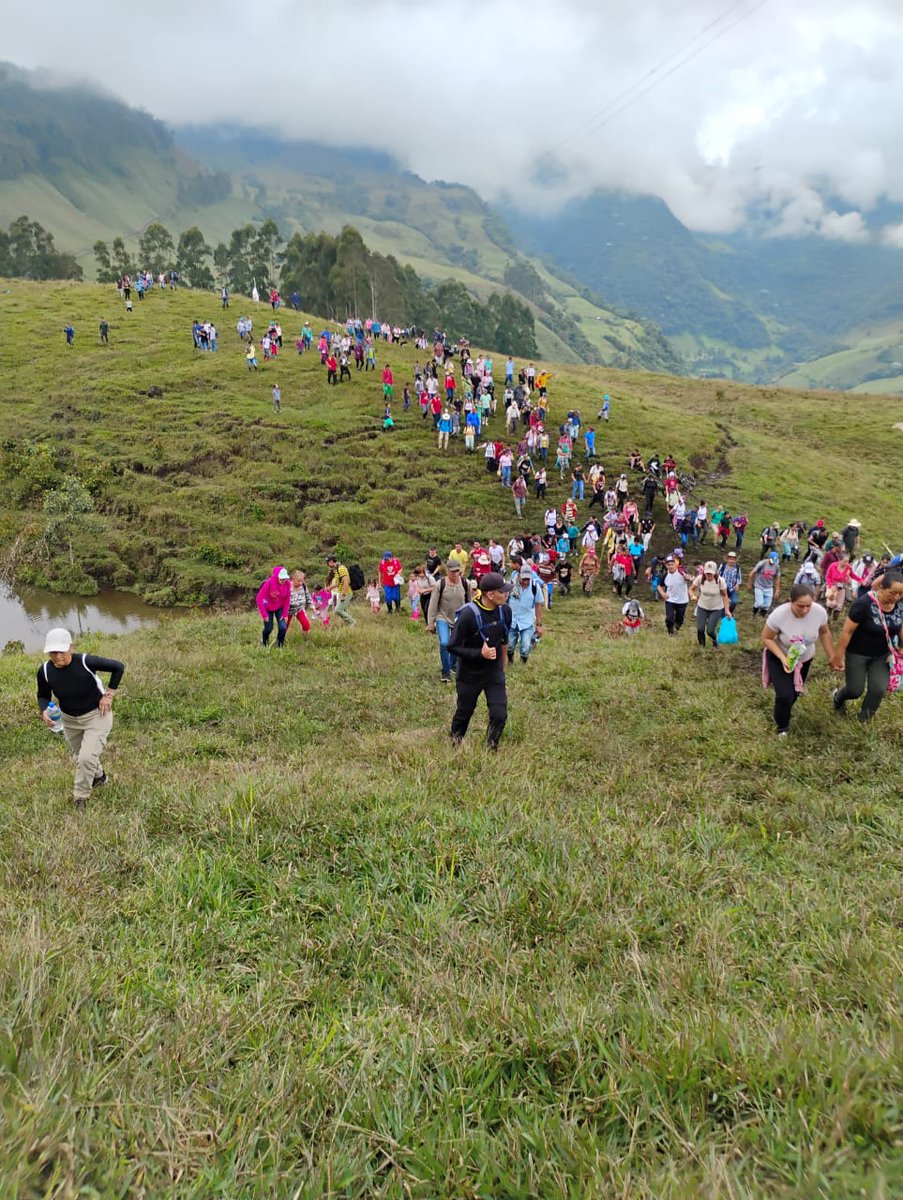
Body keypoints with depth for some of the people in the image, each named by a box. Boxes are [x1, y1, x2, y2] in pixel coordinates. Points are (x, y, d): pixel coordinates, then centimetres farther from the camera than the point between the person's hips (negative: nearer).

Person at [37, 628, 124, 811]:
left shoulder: (86, 662, -31)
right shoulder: (45, 671, -19)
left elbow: (118, 667, -19)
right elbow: (43, 696, -1)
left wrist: (109, 695, -18)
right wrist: (44, 711, -22)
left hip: (96, 715, -5)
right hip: (69, 720, 5)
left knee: (87, 758, -16)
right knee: (80, 758, 22)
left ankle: (80, 798, 9)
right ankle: (99, 777, 54)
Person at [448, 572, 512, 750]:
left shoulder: (505, 611, -8)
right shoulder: (468, 614, -26)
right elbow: (452, 647, -20)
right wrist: (480, 653, -28)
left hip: (494, 672, 4)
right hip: (470, 674, -4)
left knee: (499, 715, -6)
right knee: (464, 713, 14)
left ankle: (491, 749, 18)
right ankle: (455, 745, 42)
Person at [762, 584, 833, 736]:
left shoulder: (819, 612, -26)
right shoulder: (778, 615, -36)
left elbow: (824, 633, -4)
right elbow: (767, 638, -19)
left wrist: (832, 657, -1)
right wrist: (782, 657, -31)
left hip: (804, 658, 4)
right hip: (779, 657, -4)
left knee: (795, 693, 19)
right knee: (785, 695, -15)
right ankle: (782, 727, 15)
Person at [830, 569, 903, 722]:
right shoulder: (864, 603, -28)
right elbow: (847, 631, -22)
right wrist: (837, 657, -18)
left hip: (882, 655, 4)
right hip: (858, 654, -4)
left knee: (879, 690, -3)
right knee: (855, 690, 4)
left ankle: (864, 721, 20)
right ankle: (838, 697, 40)